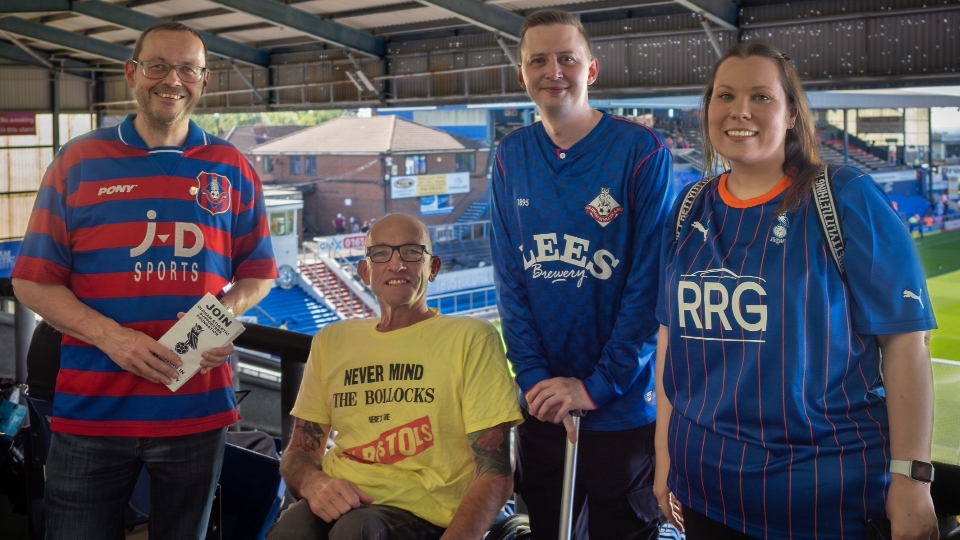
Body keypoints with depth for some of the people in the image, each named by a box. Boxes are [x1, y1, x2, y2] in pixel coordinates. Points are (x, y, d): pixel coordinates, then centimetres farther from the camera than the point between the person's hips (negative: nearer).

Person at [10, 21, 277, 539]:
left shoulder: (232, 169, 7)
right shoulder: (79, 161, 3)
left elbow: (258, 272, 13)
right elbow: (33, 281, 1)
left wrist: (223, 312, -10)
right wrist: (110, 336, -14)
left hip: (198, 412, 1)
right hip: (90, 412, -1)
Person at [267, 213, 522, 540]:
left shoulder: (472, 339, 2)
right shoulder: (330, 341, 16)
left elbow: (494, 474, -3)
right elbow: (298, 453, 18)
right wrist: (312, 482, -8)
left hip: (421, 513, -2)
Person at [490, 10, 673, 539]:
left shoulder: (642, 151, -11)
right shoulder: (512, 156, 2)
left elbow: (648, 281, -14)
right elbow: (510, 278, 1)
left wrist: (597, 386, -16)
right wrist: (535, 376, -9)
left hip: (624, 410, -3)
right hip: (541, 410, 4)